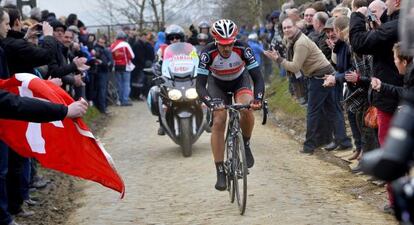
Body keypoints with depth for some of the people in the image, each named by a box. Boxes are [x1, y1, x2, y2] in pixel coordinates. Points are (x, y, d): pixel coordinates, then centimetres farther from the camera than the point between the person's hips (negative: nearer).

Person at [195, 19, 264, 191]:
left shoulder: (243, 49, -32)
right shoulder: (208, 53, -32)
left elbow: (258, 78, -29)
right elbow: (200, 85, -34)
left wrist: (257, 99, -47)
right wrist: (211, 103, -51)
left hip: (240, 80, 0)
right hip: (217, 83, 0)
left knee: (247, 109, -30)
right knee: (218, 122, -16)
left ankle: (246, 145, -2)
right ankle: (220, 172, -10)